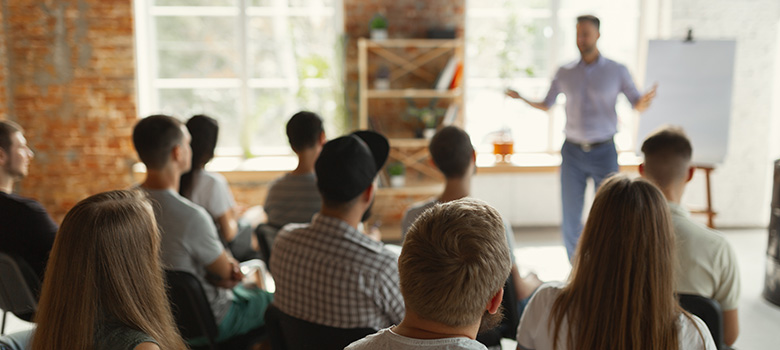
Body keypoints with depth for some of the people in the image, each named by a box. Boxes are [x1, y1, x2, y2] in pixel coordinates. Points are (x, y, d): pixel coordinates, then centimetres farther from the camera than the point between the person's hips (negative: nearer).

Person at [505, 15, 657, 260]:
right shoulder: (565, 73, 5)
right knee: (570, 215, 3)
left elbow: (637, 105, 1)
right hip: (572, 151, 2)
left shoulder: (617, 71, 0)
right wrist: (521, 98, -5)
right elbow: (545, 105, 12)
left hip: (604, 152, -1)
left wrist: (645, 100, -23)